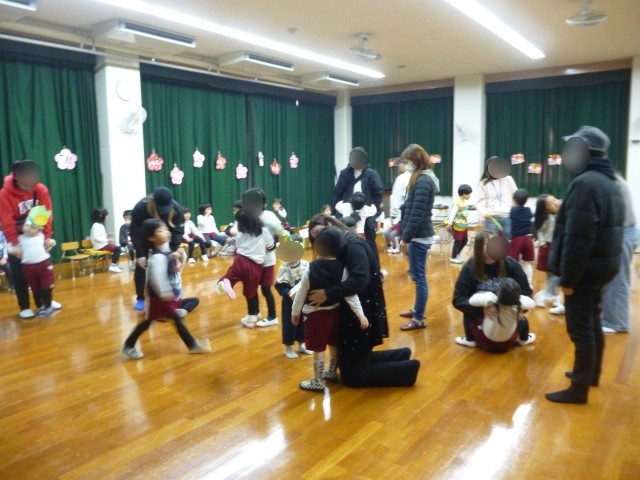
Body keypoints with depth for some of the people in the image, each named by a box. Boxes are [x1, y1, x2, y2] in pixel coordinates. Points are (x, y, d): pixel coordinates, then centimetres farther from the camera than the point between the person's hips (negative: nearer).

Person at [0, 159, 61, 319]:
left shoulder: (41, 190, -12)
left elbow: (47, 215, -11)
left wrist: (47, 237, -18)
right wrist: (15, 244, -24)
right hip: (17, 239, -3)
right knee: (19, 274, 0)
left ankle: (47, 300, 23)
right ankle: (24, 307, 10)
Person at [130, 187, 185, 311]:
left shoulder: (176, 209, -31)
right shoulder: (140, 208, -35)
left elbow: (178, 231, -23)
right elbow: (135, 233, -27)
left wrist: (173, 251, -31)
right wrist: (140, 254, -27)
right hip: (144, 239, -1)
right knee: (141, 266, -2)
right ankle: (141, 299, 9)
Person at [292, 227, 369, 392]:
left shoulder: (311, 268, -17)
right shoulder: (341, 268, -10)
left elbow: (301, 293, -7)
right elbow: (350, 293, -14)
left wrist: (295, 312, 6)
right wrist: (360, 314, -11)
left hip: (315, 313, -4)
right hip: (335, 311, 5)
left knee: (318, 349, 6)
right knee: (334, 344, 21)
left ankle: (318, 382, 17)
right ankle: (332, 372, 40)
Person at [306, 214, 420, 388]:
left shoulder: (351, 244, -17)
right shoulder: (338, 246, 11)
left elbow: (360, 279, -30)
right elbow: (335, 280, 6)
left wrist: (327, 294, -30)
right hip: (350, 311, 10)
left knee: (352, 375, 1)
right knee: (349, 361, 20)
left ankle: (408, 368, 10)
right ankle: (401, 356, 26)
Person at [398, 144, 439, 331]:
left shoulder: (423, 181, -16)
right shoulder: (422, 179, 15)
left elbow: (417, 214, -21)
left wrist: (406, 238, -17)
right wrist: (406, 236, 16)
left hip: (419, 236, -10)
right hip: (418, 235, 10)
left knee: (419, 277, -2)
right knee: (417, 276, 18)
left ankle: (419, 319, 6)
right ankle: (418, 309, 31)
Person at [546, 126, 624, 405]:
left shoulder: (584, 183, -20)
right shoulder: (609, 182, 13)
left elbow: (578, 237, -25)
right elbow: (607, 230, 17)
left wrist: (568, 278, -19)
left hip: (585, 269, -10)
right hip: (602, 265, 10)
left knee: (580, 329, -2)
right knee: (592, 323, 21)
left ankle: (579, 390, 8)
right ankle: (591, 374, 36)